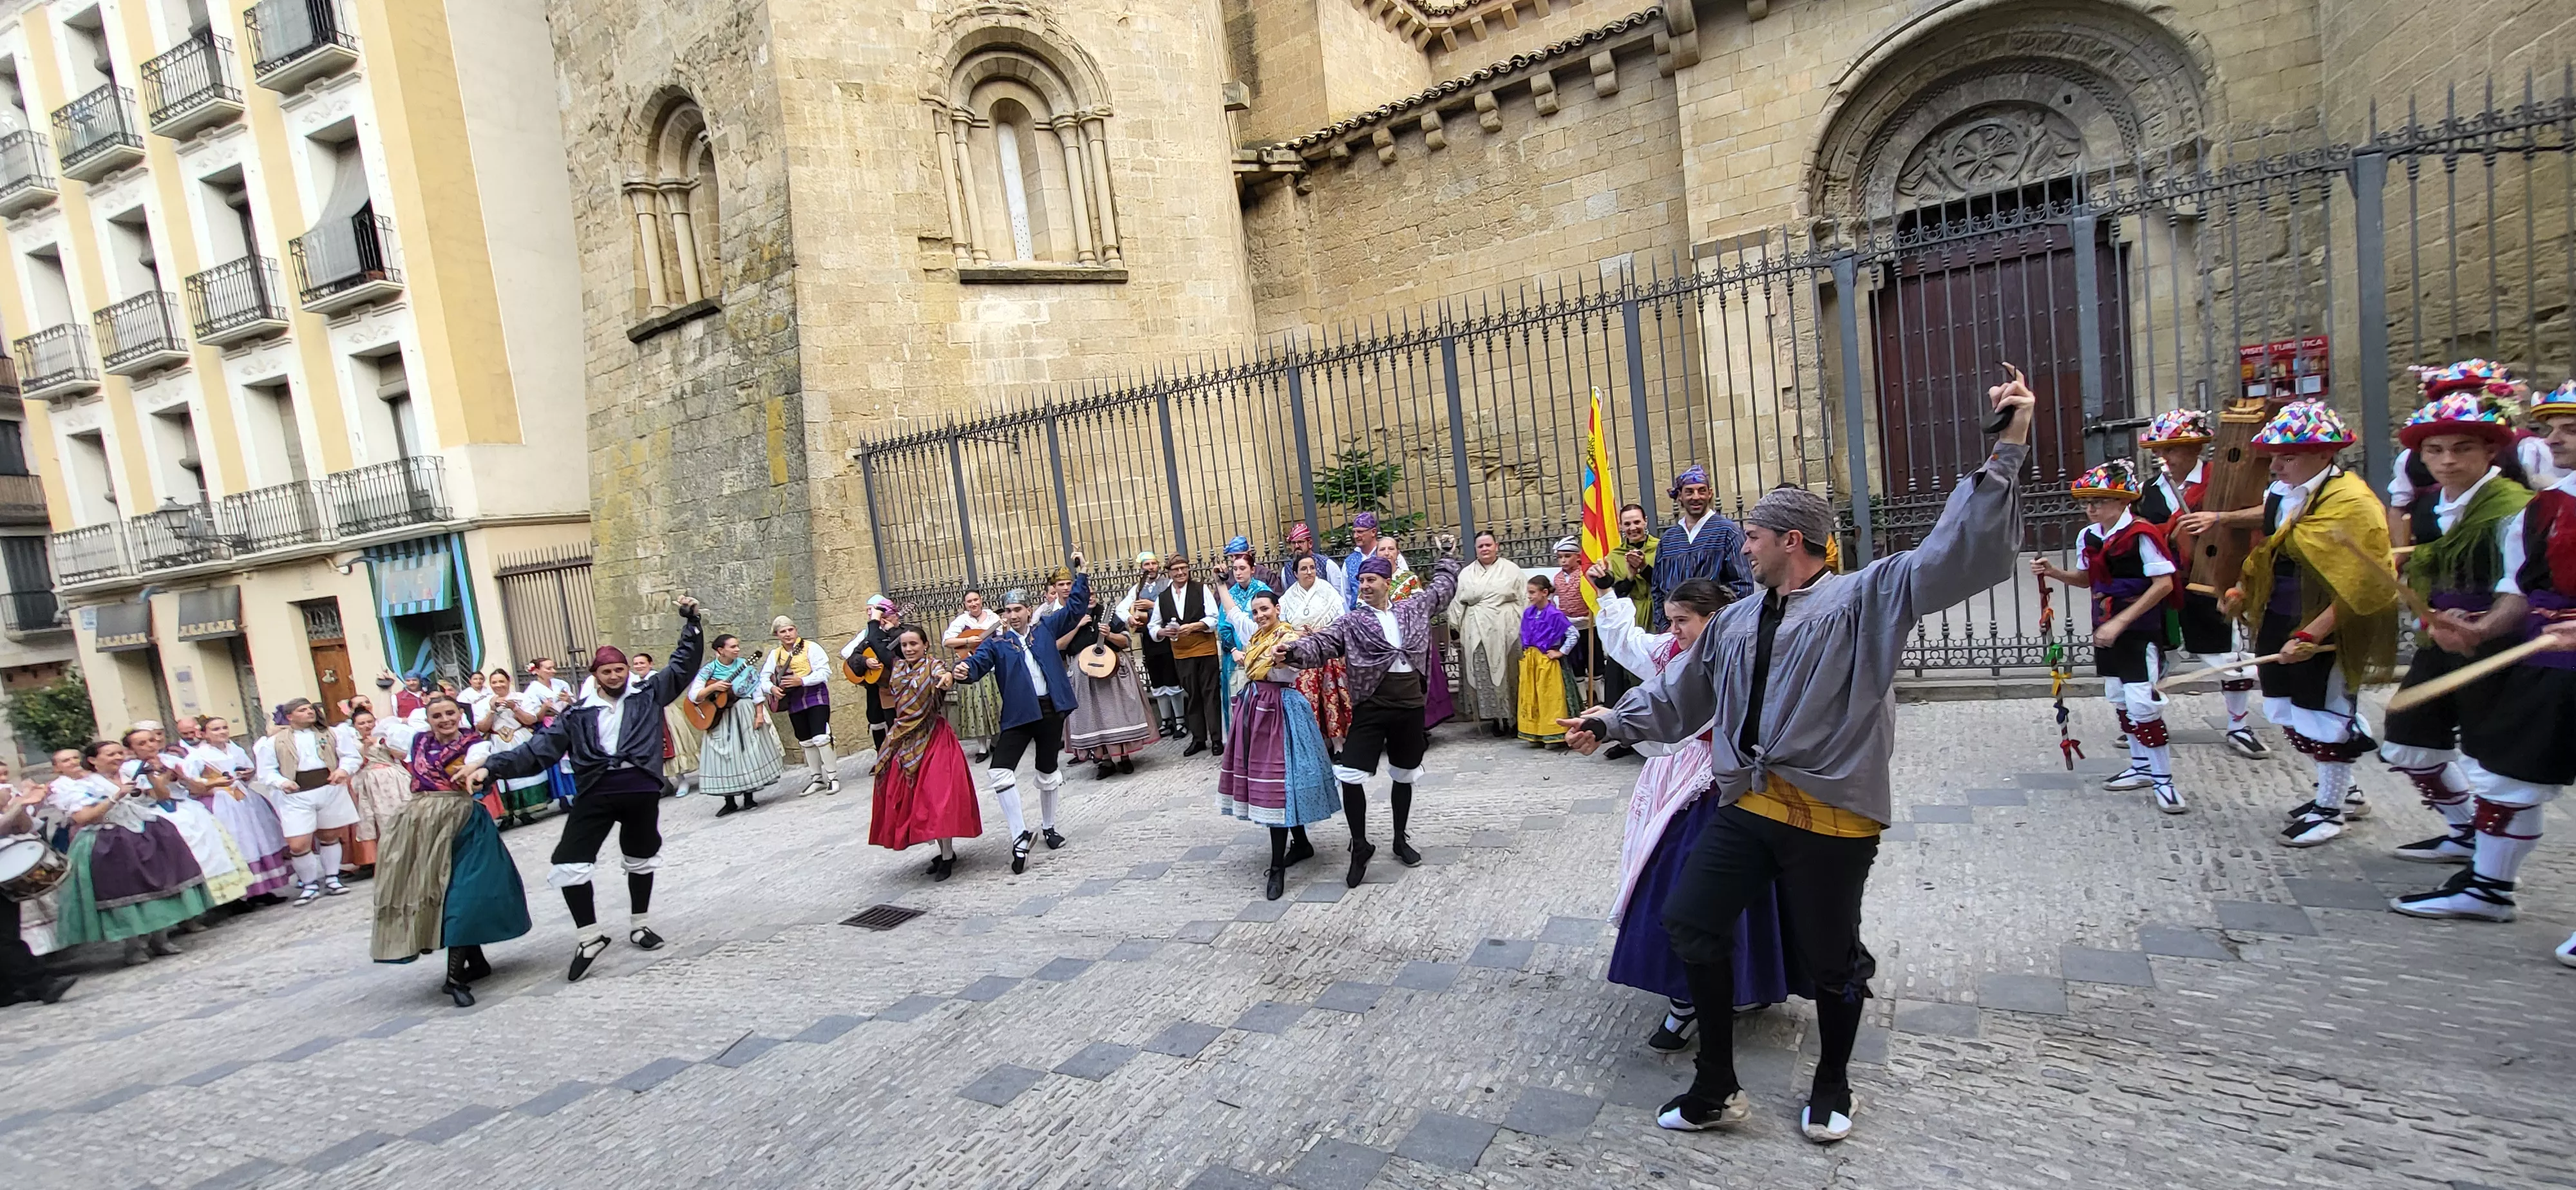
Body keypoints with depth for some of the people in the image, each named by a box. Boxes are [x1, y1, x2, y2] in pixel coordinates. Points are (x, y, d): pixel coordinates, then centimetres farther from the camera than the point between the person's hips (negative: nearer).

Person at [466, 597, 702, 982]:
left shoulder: (649, 696, 9)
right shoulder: (578, 715, 9)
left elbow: (682, 666, 10)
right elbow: (540, 748, 4)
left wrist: (690, 622, 4)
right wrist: (492, 766, -7)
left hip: (642, 790, 0)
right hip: (595, 792, 0)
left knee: (642, 859, 14)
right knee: (569, 862, -8)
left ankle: (639, 925, 35)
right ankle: (590, 936, 7)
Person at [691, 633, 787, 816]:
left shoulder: (745, 665, -2)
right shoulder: (709, 670, -3)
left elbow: (757, 690, -3)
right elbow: (693, 696, -8)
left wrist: (760, 714, -10)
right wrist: (712, 688, -22)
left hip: (745, 715, 0)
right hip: (720, 719, 0)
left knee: (749, 754, 3)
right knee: (724, 758, 0)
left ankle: (749, 798, 14)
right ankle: (730, 801, 10)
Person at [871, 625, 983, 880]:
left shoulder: (934, 665, -10)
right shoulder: (897, 669, 8)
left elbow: (946, 671, -33)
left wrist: (949, 676, -56)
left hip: (933, 738, -7)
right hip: (904, 740, 7)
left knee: (937, 795, -10)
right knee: (911, 796, 8)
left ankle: (947, 856, -3)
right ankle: (946, 851, 19)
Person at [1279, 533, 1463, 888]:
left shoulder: (1414, 607, 8)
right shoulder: (1351, 622, -1)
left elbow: (1443, 588, 24)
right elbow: (1321, 644, -13)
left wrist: (1448, 554, 32)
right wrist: (1293, 651, -31)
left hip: (1411, 707, 2)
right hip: (1371, 708, -2)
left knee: (1403, 776, 15)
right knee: (1350, 775, -11)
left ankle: (1400, 840, 36)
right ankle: (1360, 845, 8)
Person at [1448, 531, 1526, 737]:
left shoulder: (1511, 569, 6)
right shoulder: (1466, 574, 13)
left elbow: (1525, 599, 4)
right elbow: (1457, 604, 12)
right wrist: (1456, 630, 6)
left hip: (1506, 631, -2)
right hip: (1477, 633, 2)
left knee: (1507, 673, 1)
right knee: (1484, 676, -1)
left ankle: (1513, 717, 10)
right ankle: (1495, 719, 6)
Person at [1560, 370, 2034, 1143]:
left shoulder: (1866, 597, -5)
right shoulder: (1737, 620, 14)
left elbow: (1960, 551, -17)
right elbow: (1680, 695, 22)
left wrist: (2006, 451, -24)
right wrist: (1612, 723, 21)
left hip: (1830, 816, -6)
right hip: (1746, 805, 6)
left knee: (1829, 957, 10)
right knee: (1691, 923, 6)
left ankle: (1832, 1087, 39)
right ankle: (1716, 1087, 22)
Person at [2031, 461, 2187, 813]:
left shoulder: (2142, 534, -17)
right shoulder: (2088, 536, 5)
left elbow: (2163, 584, -18)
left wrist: (2121, 622, -21)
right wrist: (2054, 572, -1)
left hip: (2141, 630, -8)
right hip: (2107, 630, 8)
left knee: (2142, 703, -11)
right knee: (2120, 701, 15)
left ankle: (2163, 780, 2)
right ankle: (2141, 767, 30)